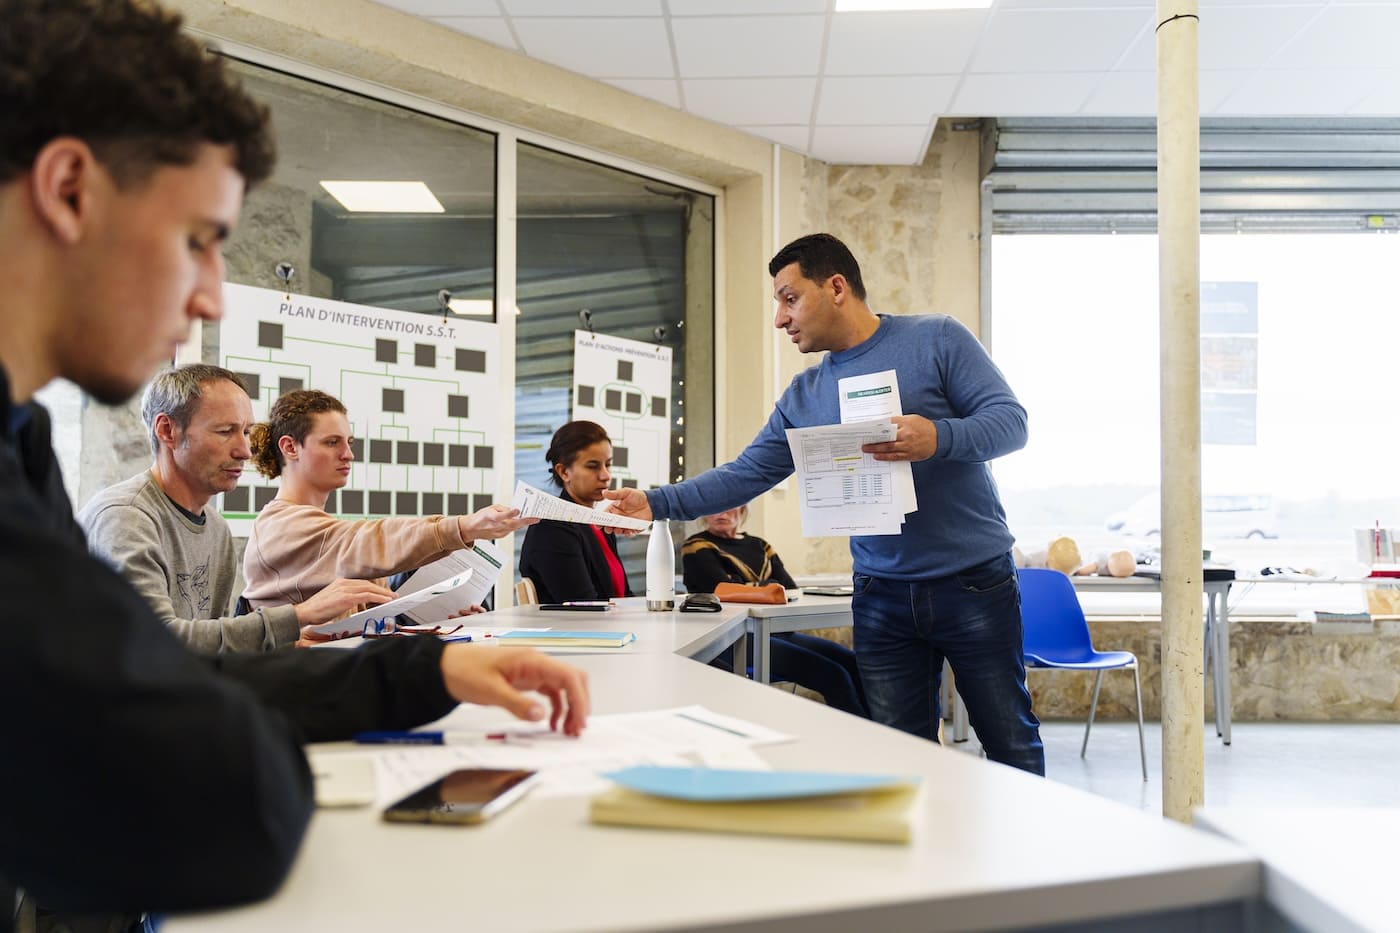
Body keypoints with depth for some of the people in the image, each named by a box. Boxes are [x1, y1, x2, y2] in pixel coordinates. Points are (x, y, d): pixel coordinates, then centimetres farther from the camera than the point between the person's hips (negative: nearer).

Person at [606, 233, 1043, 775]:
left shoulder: (936, 339, -4)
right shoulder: (803, 398, 10)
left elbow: (1010, 420, -8)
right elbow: (744, 476, 9)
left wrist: (939, 437, -27)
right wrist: (658, 503, -1)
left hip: (974, 585, -4)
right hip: (882, 598, 4)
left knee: (1010, 741, 6)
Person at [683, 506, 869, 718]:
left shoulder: (759, 545, 22)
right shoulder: (697, 547, 3)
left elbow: (791, 590, 9)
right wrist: (769, 586, -1)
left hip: (773, 632, 7)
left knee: (852, 662, -14)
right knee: (834, 676, -22)